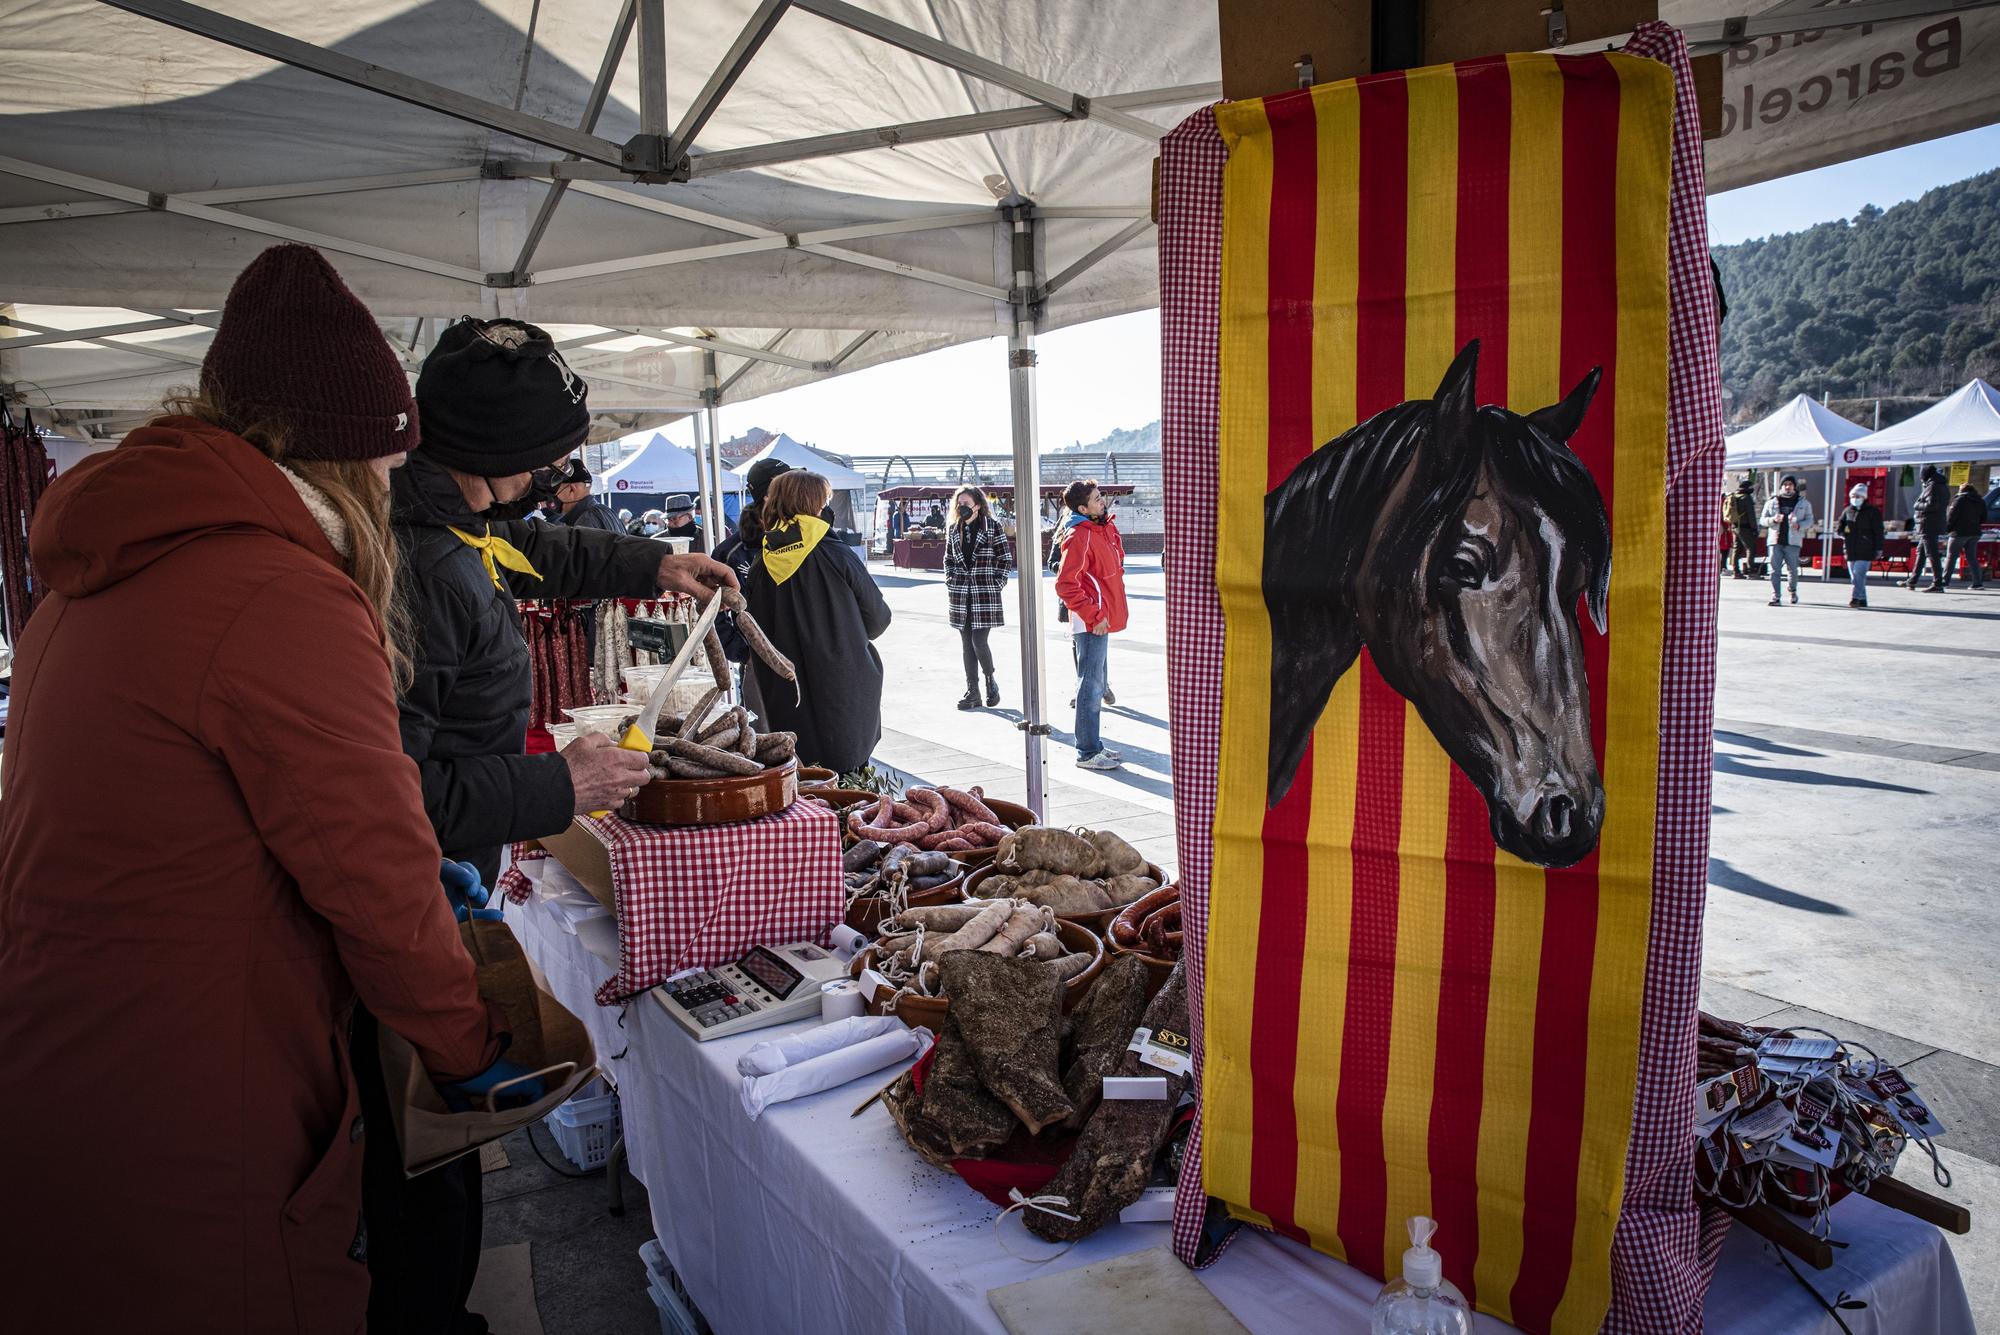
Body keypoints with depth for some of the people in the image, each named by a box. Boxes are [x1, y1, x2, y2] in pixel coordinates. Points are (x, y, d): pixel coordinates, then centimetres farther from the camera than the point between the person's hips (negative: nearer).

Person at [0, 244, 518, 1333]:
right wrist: (471, 1049, -4)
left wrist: (421, 869, 15)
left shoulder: (93, 584, 6)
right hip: (189, 1146, -9)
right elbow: (378, 884, -19)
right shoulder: (288, 603, -24)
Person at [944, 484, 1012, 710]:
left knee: (979, 641, -9)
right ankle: (972, 691, 13)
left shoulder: (992, 526, -2)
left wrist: (997, 583, -6)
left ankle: (990, 681, 17)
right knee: (967, 644, 6)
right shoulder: (953, 530, 11)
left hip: (985, 592, -4)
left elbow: (1006, 559, 0)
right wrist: (951, 581, 9)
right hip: (960, 594, 4)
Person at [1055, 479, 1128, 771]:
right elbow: (1065, 584, -22)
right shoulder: (1079, 537, -18)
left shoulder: (1105, 526, 12)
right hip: (1091, 623, -10)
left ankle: (1093, 744, 28)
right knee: (1091, 686, -5)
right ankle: (1088, 753, 2)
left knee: (1094, 684, 17)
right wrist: (1093, 615, -19)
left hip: (1103, 617, 10)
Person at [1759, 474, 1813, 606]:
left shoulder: (1803, 503, 9)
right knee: (1775, 569, -5)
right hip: (1775, 540, 0)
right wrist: (1773, 520, -11)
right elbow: (1763, 520, 10)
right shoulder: (1771, 502, 10)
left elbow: (1809, 520, 9)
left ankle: (1793, 591, 29)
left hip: (1793, 541, 0)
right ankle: (1775, 596, -4)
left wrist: (1800, 525, -12)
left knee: (1793, 569, 4)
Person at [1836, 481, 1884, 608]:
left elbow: (1878, 531, 0)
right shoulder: (1847, 511, 13)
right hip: (1851, 549, 5)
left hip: (1865, 550, -5)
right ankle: (1862, 599, 15)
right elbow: (1840, 527, 21)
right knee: (1854, 575, 7)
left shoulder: (1872, 512, 0)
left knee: (1859, 573, -15)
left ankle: (1857, 597, -17)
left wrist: (1878, 549, -3)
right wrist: (1842, 532, -3)